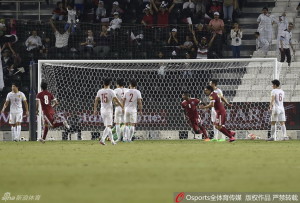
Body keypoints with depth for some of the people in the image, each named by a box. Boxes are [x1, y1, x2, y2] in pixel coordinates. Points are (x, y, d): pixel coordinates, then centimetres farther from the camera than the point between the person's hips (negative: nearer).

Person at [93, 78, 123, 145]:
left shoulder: (100, 91, 3)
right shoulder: (111, 91, -9)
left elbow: (96, 101, 1)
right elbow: (116, 100, -12)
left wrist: (95, 110, 5)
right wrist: (122, 107, -3)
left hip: (102, 111, 5)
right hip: (109, 110, -5)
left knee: (108, 126, 15)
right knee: (108, 126, -6)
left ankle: (112, 140, 19)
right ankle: (102, 139, -23)